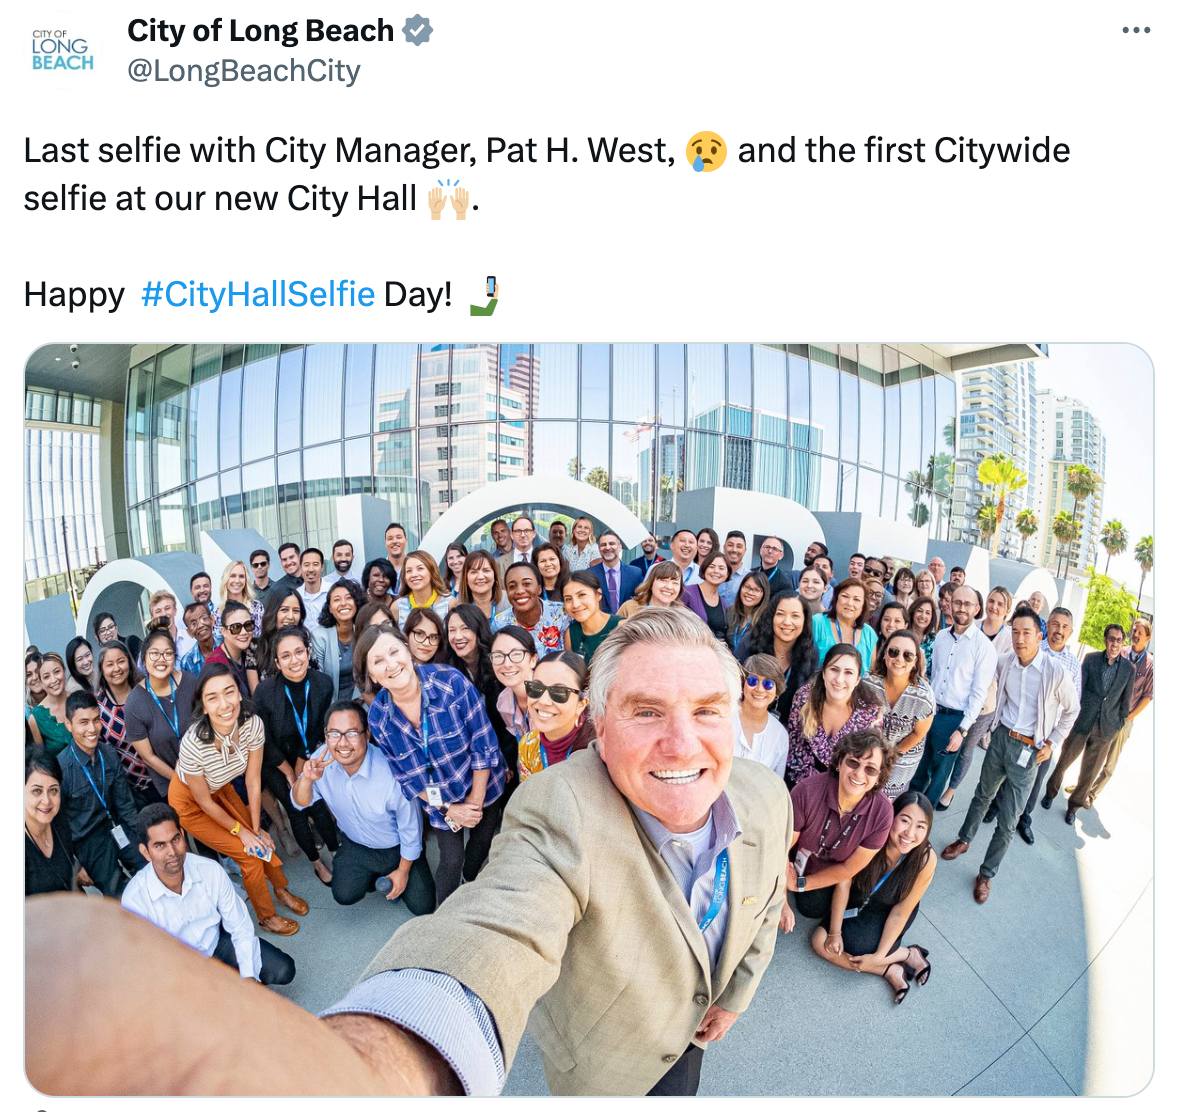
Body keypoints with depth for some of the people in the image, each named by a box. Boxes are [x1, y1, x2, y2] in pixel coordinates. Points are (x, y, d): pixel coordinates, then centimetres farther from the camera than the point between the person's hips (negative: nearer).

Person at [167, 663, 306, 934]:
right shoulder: (193, 744, -39)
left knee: (259, 839, 5)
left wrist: (256, 829, -5)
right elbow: (205, 801, -21)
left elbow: (253, 781, -14)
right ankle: (266, 916, 21)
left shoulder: (253, 724, -29)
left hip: (222, 789, 4)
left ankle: (282, 890, 34)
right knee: (249, 853, -3)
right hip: (189, 802, -4)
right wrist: (241, 830, -9)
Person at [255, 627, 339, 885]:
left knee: (318, 806, 1)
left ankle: (336, 855, 24)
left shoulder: (324, 684, -20)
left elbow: (317, 732, -8)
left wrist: (301, 769, -4)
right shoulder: (265, 691, -27)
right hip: (274, 764, -2)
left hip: (306, 759, 2)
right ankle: (317, 863, 27)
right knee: (297, 812, 5)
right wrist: (290, 774, -6)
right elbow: (265, 742, -14)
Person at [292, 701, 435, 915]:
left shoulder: (391, 772, -37)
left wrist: (403, 870, -7)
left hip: (396, 848, -4)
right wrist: (306, 779, -33)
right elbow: (300, 804, -10)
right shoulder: (322, 759, -23)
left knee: (423, 907, -3)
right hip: (355, 845, 4)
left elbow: (410, 827, -22)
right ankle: (373, 874, 22)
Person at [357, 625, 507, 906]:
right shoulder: (378, 717, -19)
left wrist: (475, 800, -15)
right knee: (451, 860, 7)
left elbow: (484, 745, -21)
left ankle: (471, 880, 54)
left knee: (482, 844, 21)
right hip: (439, 802, 1)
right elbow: (405, 775, -7)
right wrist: (448, 809, -10)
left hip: (483, 785, 0)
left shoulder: (451, 681, -30)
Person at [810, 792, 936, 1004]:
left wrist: (879, 956, -15)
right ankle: (891, 972, -3)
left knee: (854, 944, -26)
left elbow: (900, 913, -16)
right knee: (820, 942, -15)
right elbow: (843, 884, -18)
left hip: (885, 915, -2)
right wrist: (834, 931, -15)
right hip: (856, 905, 3)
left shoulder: (925, 859, -27)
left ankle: (909, 955, -2)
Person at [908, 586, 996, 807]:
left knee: (939, 773, 12)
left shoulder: (984, 646, -13)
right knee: (918, 768, 15)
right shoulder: (940, 636, 2)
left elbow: (979, 692, -13)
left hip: (955, 718, -4)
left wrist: (962, 730, -14)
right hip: (930, 712, 4)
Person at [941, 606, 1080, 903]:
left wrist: (1052, 743, -1)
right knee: (983, 795, 22)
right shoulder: (1004, 662, -7)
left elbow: (1072, 709, 0)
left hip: (1029, 751, -3)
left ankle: (986, 873, 19)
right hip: (1000, 737, 3)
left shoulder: (1056, 674, -17)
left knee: (1008, 822, 3)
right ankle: (964, 840, 43)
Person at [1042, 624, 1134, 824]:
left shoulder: (1128, 668, -1)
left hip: (1106, 730, 1)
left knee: (1090, 773, 11)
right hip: (1082, 723, -1)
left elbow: (1126, 699, 6)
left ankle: (1074, 805, 29)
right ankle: (1051, 793, 33)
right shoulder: (1091, 659, -4)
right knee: (1063, 762, 10)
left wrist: (1119, 724, 6)